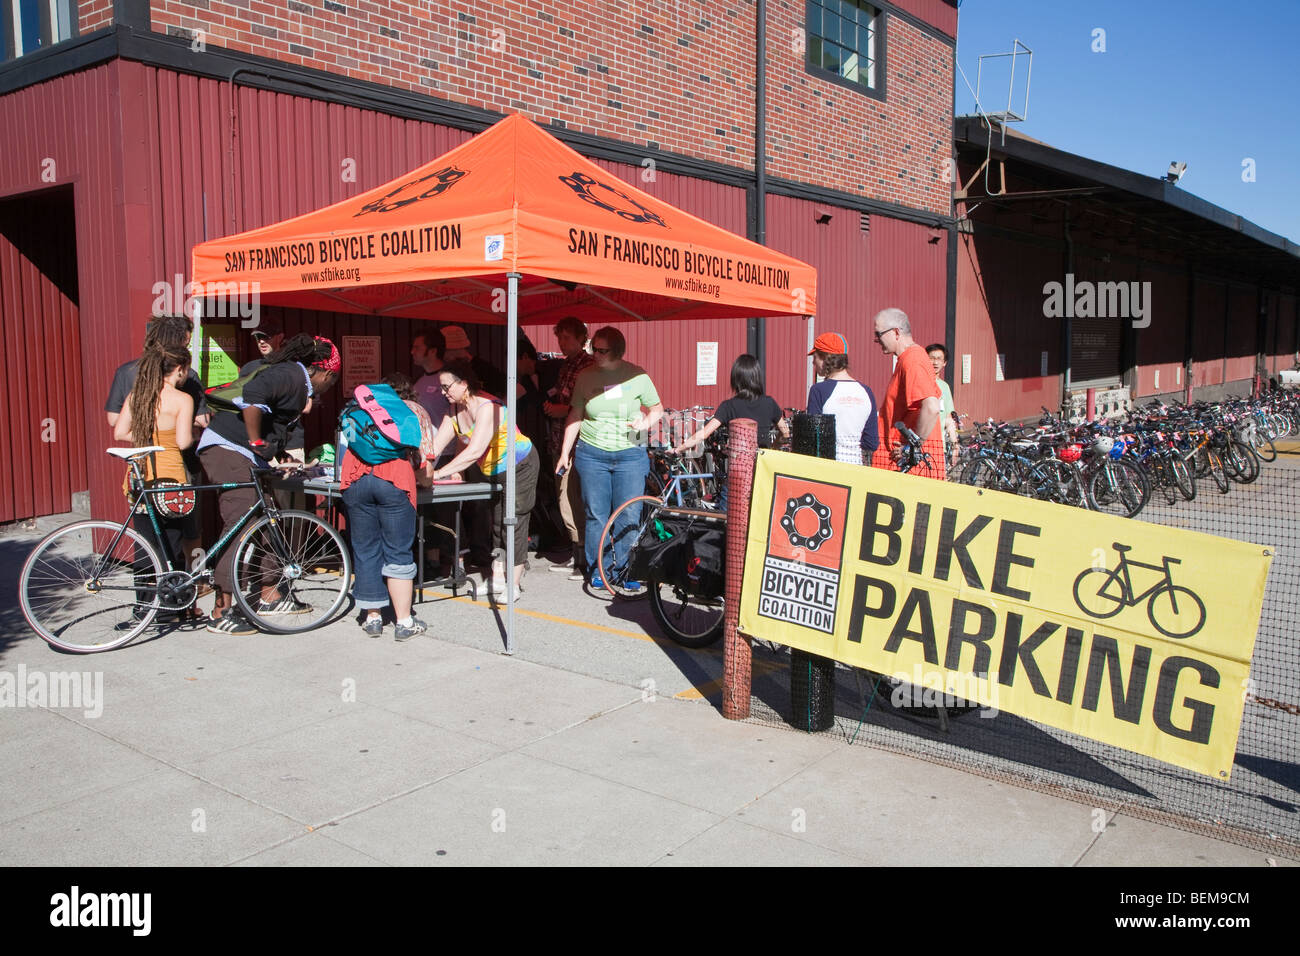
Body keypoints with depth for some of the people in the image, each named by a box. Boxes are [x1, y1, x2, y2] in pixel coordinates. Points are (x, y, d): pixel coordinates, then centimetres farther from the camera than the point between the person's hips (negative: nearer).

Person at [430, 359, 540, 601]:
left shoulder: (486, 407, -28)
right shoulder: (455, 410, -1)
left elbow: (474, 451, -35)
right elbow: (436, 445, -3)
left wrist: (439, 473, -35)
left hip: (519, 466, -9)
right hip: (492, 472, 9)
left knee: (513, 522, -6)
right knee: (496, 523, 11)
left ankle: (514, 583, 1)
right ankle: (497, 578, 19)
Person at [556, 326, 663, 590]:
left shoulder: (636, 376, 0)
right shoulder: (586, 377, 6)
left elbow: (657, 409, 9)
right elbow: (575, 416, 12)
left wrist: (646, 422, -12)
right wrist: (565, 452, 11)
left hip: (630, 454, -1)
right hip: (591, 454, 1)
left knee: (628, 516, -3)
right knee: (596, 516, 3)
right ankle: (598, 572, 14)